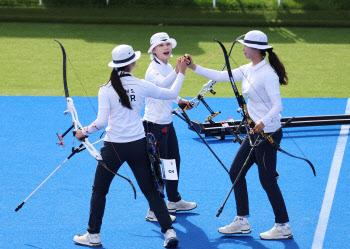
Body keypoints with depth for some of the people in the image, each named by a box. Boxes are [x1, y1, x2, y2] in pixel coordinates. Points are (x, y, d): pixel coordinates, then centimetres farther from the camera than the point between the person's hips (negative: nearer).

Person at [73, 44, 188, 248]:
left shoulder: (106, 90, -10)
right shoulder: (141, 86, -5)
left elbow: (101, 122, -15)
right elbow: (172, 94, 7)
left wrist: (84, 132, 2)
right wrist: (181, 73, 21)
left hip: (113, 147, -2)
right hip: (138, 145, 2)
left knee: (99, 191, 15)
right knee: (150, 191, 11)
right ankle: (169, 232, 4)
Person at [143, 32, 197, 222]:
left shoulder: (168, 68, 9)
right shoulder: (153, 69, -18)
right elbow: (162, 83, -43)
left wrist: (180, 100, 15)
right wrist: (177, 70, -56)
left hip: (167, 123, 9)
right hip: (155, 124, -9)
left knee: (174, 160, 20)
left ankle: (174, 201, 36)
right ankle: (154, 211, 2)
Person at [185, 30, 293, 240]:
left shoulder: (267, 74, -21)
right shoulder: (248, 70, 6)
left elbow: (277, 106, -25)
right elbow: (221, 76, 12)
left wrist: (263, 121, -40)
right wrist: (194, 67, 9)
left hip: (268, 133, -10)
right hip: (255, 131, 10)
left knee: (267, 180, -2)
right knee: (236, 172, 13)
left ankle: (283, 227, 11)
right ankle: (242, 222, 22)